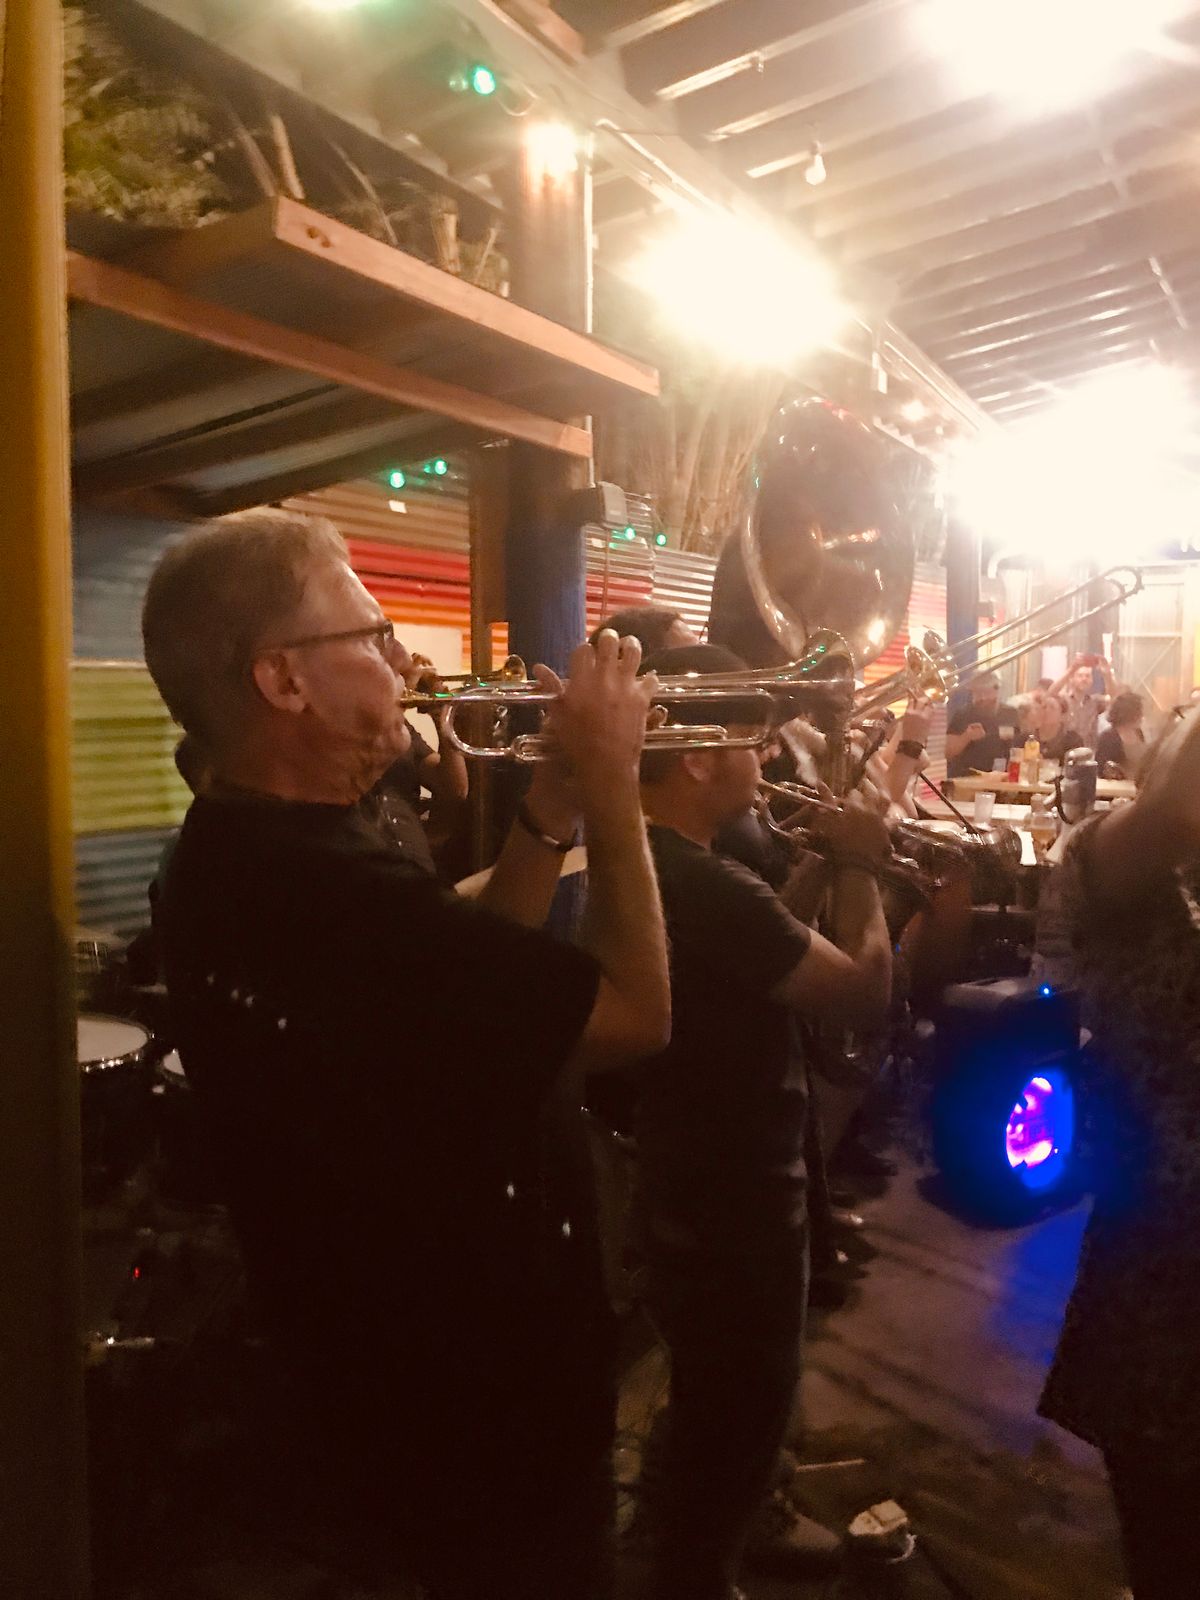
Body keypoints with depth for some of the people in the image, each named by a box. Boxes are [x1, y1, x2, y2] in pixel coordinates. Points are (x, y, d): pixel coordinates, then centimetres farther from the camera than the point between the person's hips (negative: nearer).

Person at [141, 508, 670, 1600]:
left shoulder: (239, 854, -2)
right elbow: (637, 1015, -29)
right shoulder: (328, 886, -36)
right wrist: (611, 782, -19)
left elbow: (471, 978, 3)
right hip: (472, 1411, -9)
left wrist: (553, 804, -5)